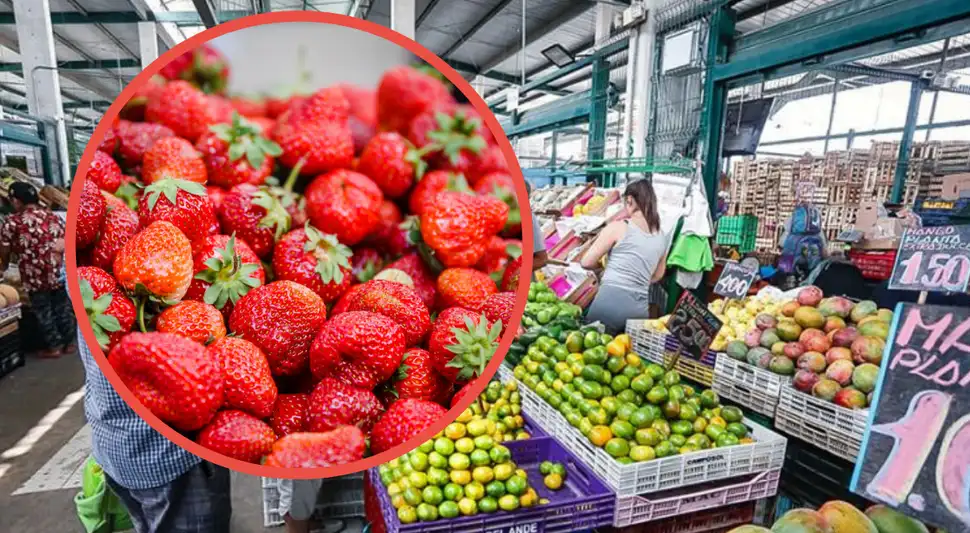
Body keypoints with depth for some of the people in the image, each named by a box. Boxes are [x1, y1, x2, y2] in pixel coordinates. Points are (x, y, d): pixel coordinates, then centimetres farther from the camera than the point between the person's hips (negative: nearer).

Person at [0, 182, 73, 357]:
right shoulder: (53, 216, 7)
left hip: (36, 275, -4)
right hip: (60, 271, 4)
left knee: (43, 310, 9)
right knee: (63, 306, 14)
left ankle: (53, 346, 17)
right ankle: (68, 342, 22)